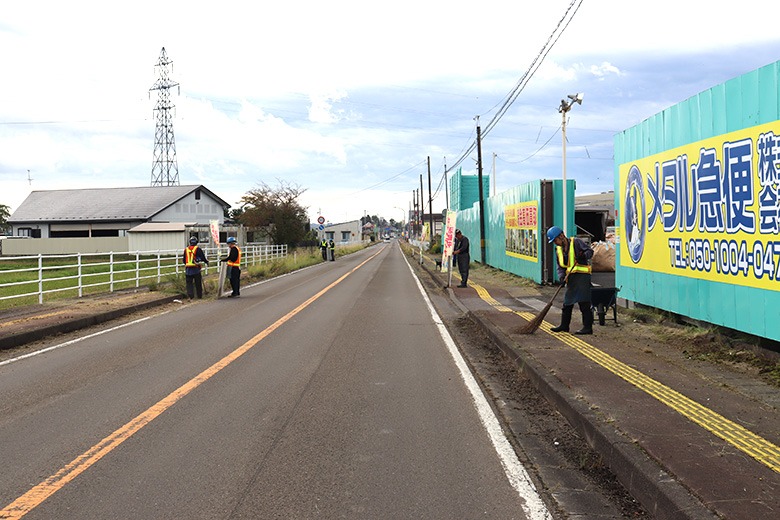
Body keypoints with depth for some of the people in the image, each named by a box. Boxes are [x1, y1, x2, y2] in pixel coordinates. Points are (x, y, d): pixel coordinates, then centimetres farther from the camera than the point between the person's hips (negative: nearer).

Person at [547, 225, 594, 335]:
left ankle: (587, 327, -4)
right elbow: (560, 267, 12)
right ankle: (564, 325, 24)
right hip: (570, 278, 7)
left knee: (584, 303, -8)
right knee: (567, 302, 13)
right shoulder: (559, 250, 13)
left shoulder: (576, 242, -7)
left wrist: (583, 256, -31)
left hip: (582, 275, -7)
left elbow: (590, 251, -10)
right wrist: (561, 276, -7)